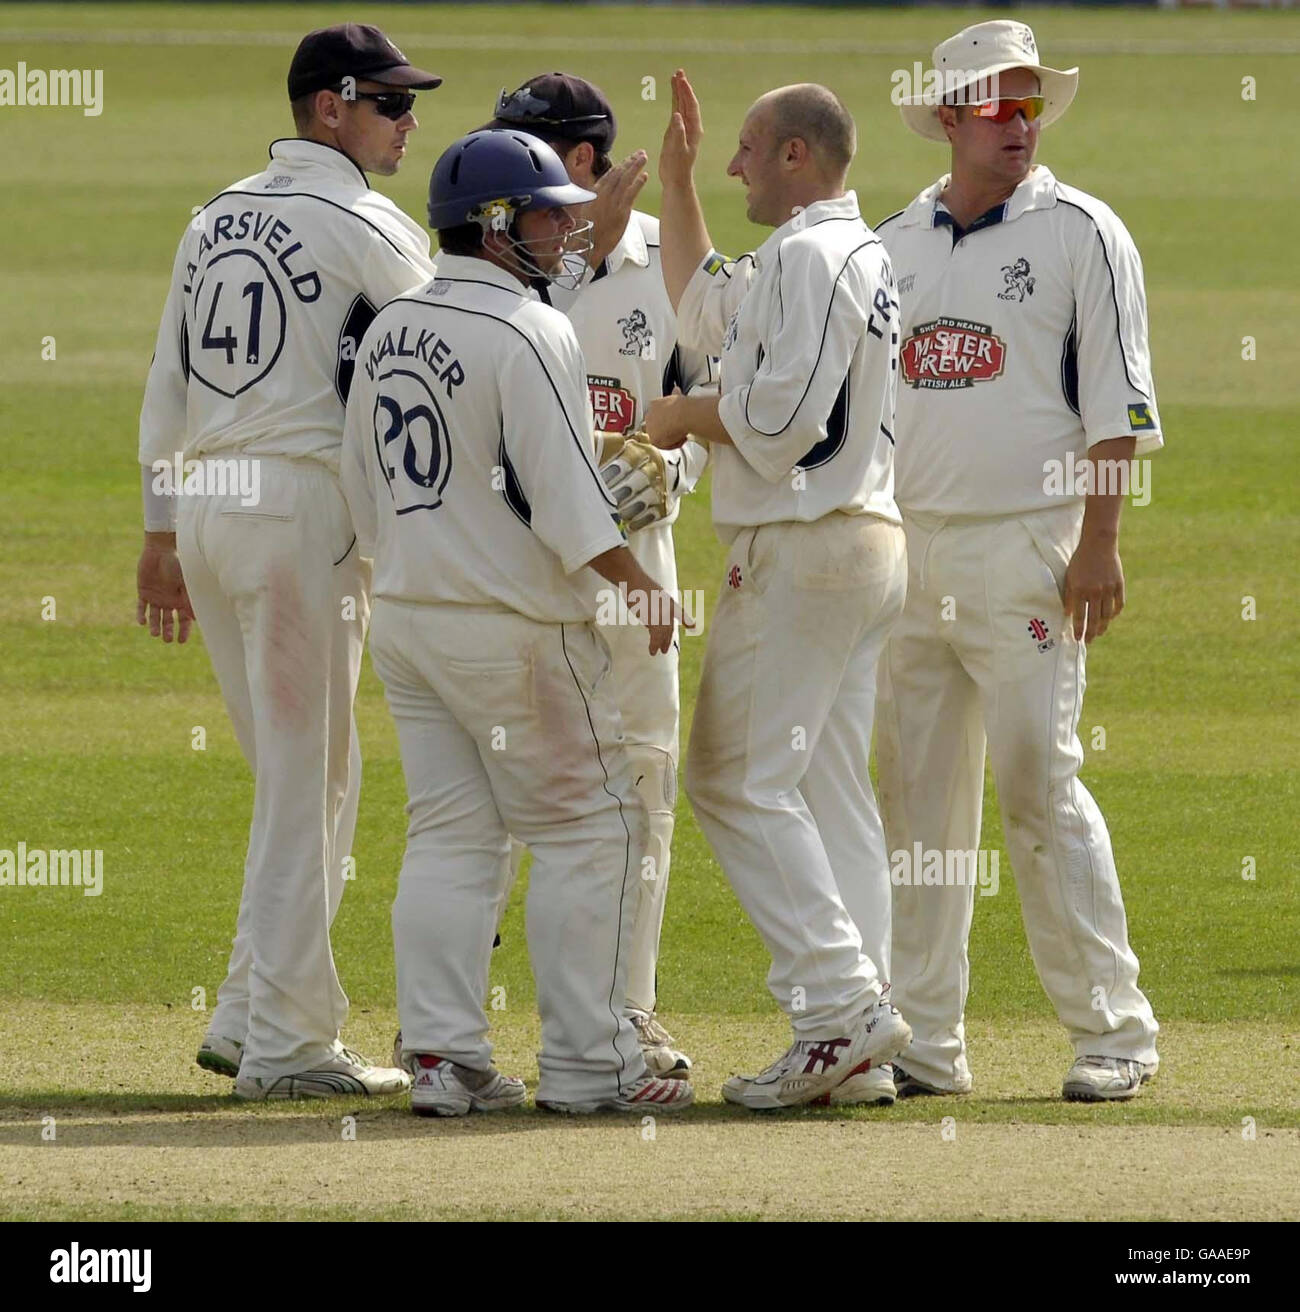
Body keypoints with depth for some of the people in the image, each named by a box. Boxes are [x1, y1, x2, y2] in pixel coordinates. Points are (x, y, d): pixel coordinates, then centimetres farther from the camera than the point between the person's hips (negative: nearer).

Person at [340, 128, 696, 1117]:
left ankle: (441, 1055, 6)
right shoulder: (530, 334, -15)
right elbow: (567, 497, -18)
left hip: (405, 618, 8)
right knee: (592, 825, 0)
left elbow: (364, 490, 16)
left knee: (450, 833, 10)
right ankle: (586, 1061, -1)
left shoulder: (387, 333, 10)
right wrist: (642, 585, -9)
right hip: (515, 627, -8)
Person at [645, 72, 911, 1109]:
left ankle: (842, 1000, -17)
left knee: (740, 781, -8)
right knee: (828, 787, 8)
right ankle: (856, 1053, 6)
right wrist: (676, 181, 30)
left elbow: (782, 420, -23)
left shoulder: (808, 255, -13)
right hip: (872, 550, 10)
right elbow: (703, 310, 33)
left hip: (800, 548, -10)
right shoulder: (866, 255, 19)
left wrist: (687, 417, -5)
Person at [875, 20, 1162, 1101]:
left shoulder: (1081, 233, -1)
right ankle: (926, 1040, 10)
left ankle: (1114, 1028, -3)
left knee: (1040, 785, -10)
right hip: (907, 547, 5)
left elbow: (1116, 404, -5)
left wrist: (1099, 544, -13)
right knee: (917, 796, 5)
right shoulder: (894, 243, 14)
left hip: (1025, 545, -5)